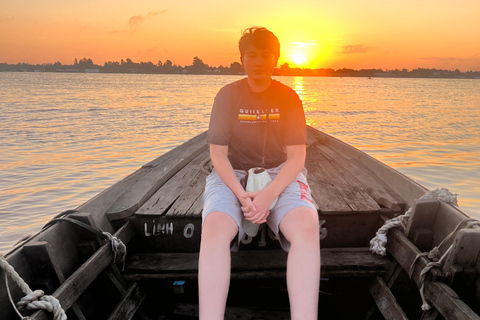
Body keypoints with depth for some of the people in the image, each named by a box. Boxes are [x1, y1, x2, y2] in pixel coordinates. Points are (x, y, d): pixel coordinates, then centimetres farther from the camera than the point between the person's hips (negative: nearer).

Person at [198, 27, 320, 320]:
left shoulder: (288, 97, 1)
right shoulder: (228, 95, 0)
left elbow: (297, 156, -6)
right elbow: (218, 154, -4)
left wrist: (269, 195, -23)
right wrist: (241, 195, -21)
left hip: (281, 174, 1)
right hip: (232, 174, 0)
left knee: (307, 226, -32)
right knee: (214, 227, -33)